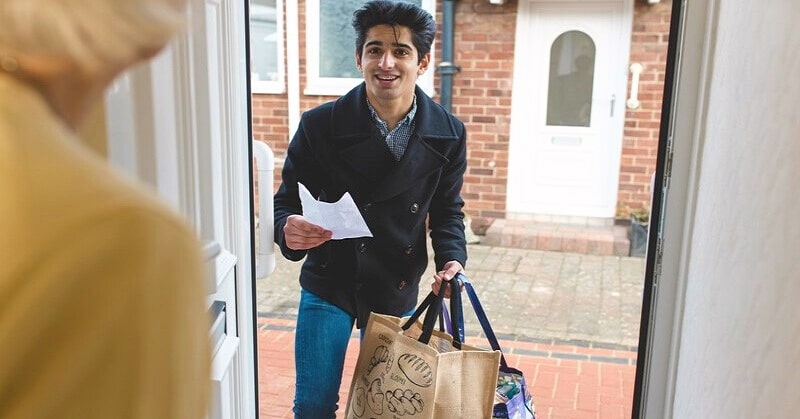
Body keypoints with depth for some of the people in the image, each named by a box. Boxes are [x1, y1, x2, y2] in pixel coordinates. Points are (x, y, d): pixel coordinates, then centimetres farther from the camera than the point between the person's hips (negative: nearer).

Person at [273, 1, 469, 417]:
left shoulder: (447, 133, -8)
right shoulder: (319, 125, -15)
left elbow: (447, 210, 2)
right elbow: (287, 201, -10)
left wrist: (451, 259, -16)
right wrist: (288, 230, -33)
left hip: (398, 289, 2)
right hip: (329, 284, -2)